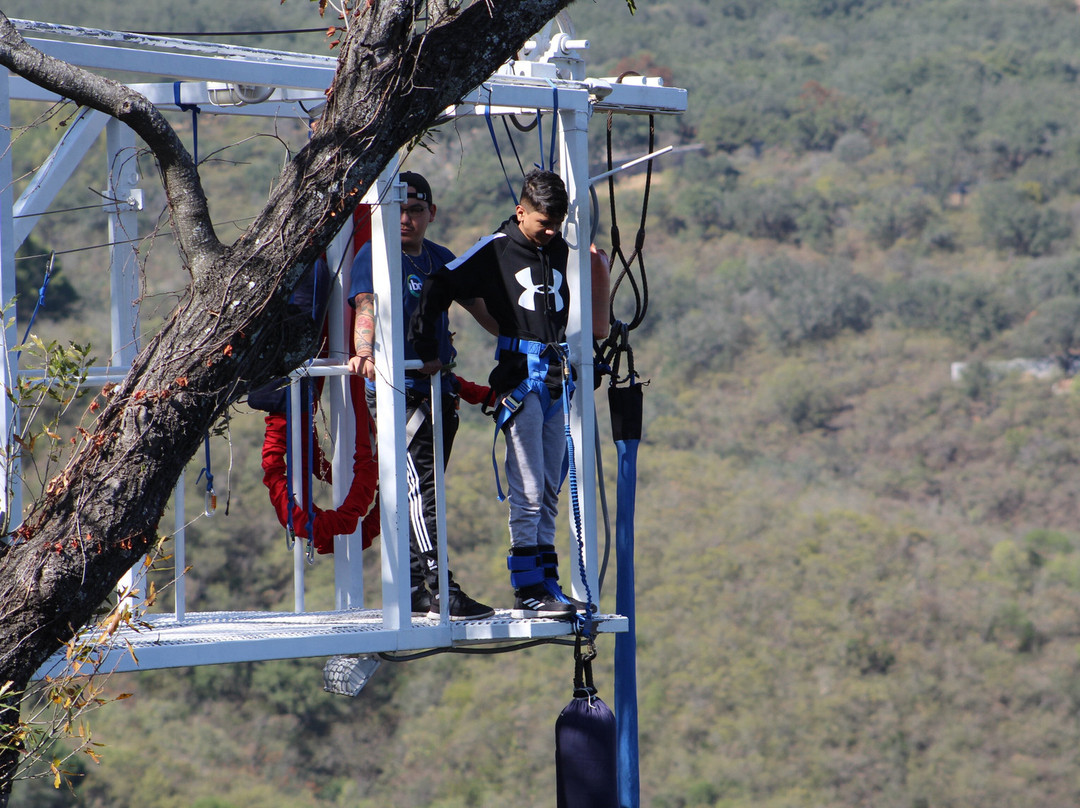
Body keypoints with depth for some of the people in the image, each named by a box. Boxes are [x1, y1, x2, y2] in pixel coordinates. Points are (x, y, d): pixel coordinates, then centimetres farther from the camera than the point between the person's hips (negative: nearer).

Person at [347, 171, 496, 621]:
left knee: (422, 491, 9)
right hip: (395, 388, -7)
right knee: (419, 484, -16)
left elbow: (479, 306, 26)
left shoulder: (440, 259, 16)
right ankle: (440, 591, -23)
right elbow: (367, 309, -22)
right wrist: (365, 354, -41)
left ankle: (412, 592, 14)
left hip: (437, 387, 7)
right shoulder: (373, 256, -5)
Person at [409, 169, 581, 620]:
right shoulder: (494, 251, -3)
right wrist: (425, 350, -3)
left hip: (557, 379, 6)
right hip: (519, 377, -6)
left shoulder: (560, 251, 15)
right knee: (528, 490, -9)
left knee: (549, 492, 8)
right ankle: (528, 589, -8)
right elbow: (438, 290, -2)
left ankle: (546, 584, 12)